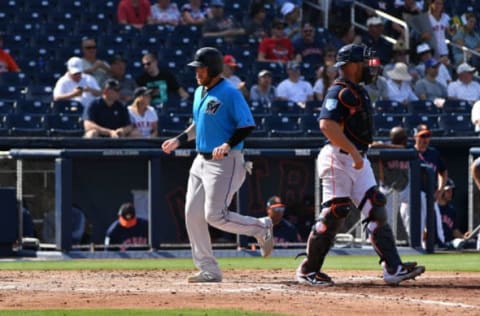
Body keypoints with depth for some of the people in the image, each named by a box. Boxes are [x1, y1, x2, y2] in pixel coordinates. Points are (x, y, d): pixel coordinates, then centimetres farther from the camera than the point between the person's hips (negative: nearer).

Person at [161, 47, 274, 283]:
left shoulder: (229, 94, -13)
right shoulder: (199, 92, 13)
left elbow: (248, 125, -18)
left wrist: (228, 145, -29)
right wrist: (179, 140, 18)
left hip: (225, 162, -9)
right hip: (201, 161, 9)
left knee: (215, 216, -14)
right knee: (192, 215, 2)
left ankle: (261, 228, 9)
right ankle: (208, 270, 8)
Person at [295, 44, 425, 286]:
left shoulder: (358, 91, 17)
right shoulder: (339, 92, -14)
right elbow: (327, 125, -26)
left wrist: (357, 154, 19)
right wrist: (353, 151, -28)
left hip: (357, 159, 10)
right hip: (338, 158, -10)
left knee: (376, 210, 0)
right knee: (334, 214, -6)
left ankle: (393, 268, -5)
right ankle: (308, 270, 5)